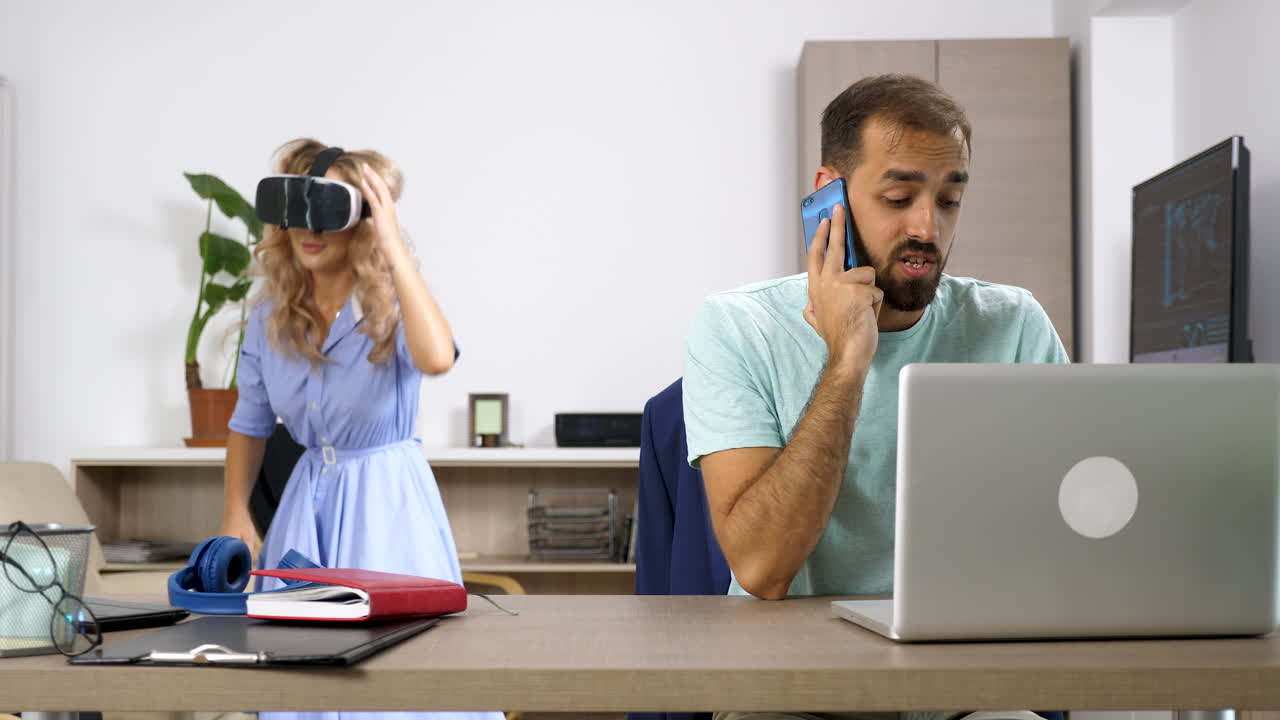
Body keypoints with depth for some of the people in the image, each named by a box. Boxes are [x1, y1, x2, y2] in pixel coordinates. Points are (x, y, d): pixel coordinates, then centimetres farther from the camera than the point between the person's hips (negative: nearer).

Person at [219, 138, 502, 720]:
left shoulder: (390, 305, -12)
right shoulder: (271, 317, 2)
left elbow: (437, 358, -37)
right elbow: (249, 424, 14)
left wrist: (391, 243, -31)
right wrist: (234, 514, 2)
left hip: (387, 500, -4)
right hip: (306, 502, 5)